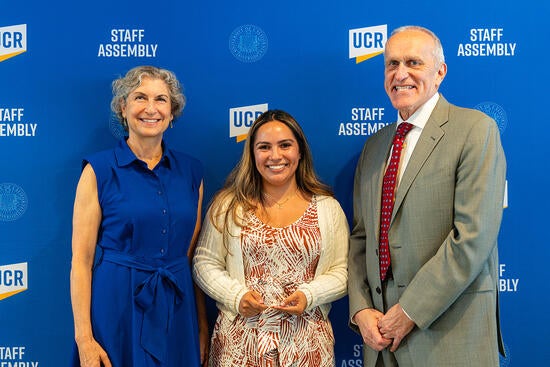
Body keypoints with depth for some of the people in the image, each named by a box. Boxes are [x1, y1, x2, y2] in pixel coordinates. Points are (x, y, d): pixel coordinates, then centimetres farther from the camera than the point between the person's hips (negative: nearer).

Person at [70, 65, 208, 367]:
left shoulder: (190, 171, 4)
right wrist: (83, 338, -12)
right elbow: (81, 261, -7)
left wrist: (203, 325, 7)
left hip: (177, 311, 3)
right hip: (116, 308, -3)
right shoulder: (99, 170, -6)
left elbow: (193, 255, 9)